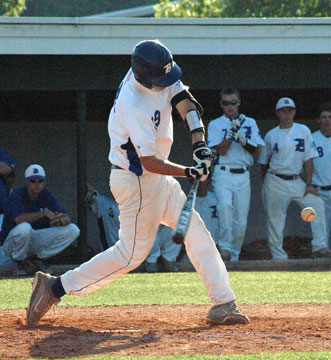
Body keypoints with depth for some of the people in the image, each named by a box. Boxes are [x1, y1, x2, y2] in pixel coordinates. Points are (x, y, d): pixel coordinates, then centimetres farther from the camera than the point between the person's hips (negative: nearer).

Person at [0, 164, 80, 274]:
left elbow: (67, 218, -7)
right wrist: (45, 213, -42)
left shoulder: (47, 195, 0)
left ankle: (37, 257, -1)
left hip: (38, 239, 5)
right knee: (24, 227, -40)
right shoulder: (17, 194, -15)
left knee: (73, 230, -8)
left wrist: (62, 221, -33)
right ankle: (21, 261, -9)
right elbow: (18, 219, -35)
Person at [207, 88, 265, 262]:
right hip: (223, 174, -3)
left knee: (241, 220, 1)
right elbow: (221, 150, -8)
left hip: (243, 176, 3)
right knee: (225, 204, -31)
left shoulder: (250, 123, 12)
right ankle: (225, 247, -31)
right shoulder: (215, 124, 5)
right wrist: (232, 130, -18)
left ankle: (234, 257, 13)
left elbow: (257, 151, 4)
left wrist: (242, 140, -13)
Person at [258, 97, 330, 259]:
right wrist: (266, 184, 8)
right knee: (275, 220, -4)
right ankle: (278, 256, 4)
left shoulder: (303, 131, 6)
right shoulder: (271, 135, 4)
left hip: (296, 181, 1)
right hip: (275, 182, -1)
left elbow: (308, 158, 3)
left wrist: (308, 184, -4)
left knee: (316, 203, -17)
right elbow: (263, 162, 13)